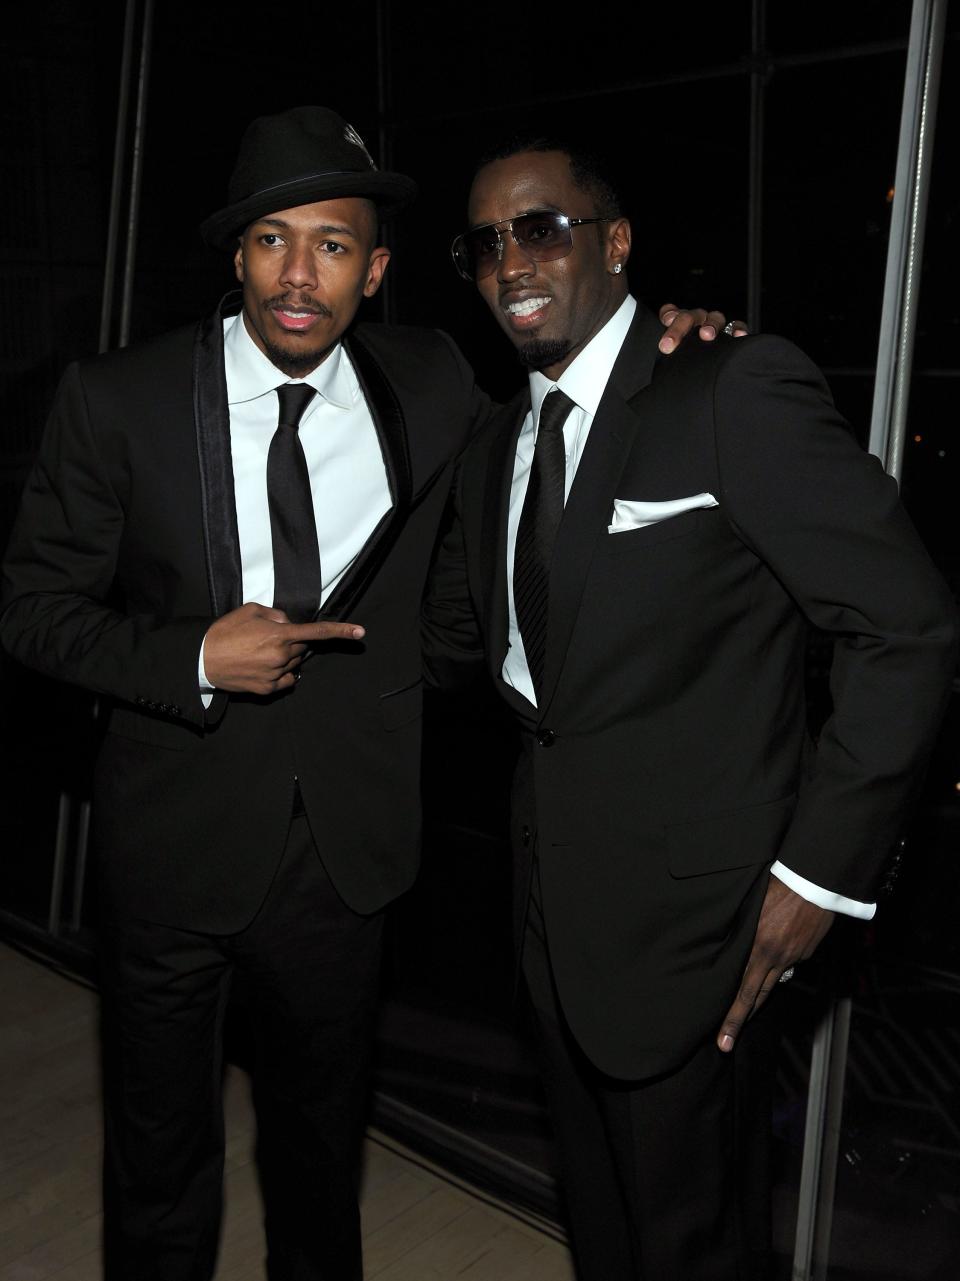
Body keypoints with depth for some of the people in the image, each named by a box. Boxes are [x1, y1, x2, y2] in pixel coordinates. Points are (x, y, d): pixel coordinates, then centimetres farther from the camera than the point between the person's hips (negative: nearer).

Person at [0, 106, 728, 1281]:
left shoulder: (430, 384, -4)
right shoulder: (116, 401, -11)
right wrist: (196, 656, -23)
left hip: (348, 839, 2)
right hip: (175, 836, -2)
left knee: (320, 1135, 25)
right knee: (159, 1146, 19)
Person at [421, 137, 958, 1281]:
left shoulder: (738, 392, -14)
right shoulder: (493, 454, 10)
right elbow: (450, 645, 17)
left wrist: (822, 867, -17)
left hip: (688, 915, -7)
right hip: (554, 905, 7)